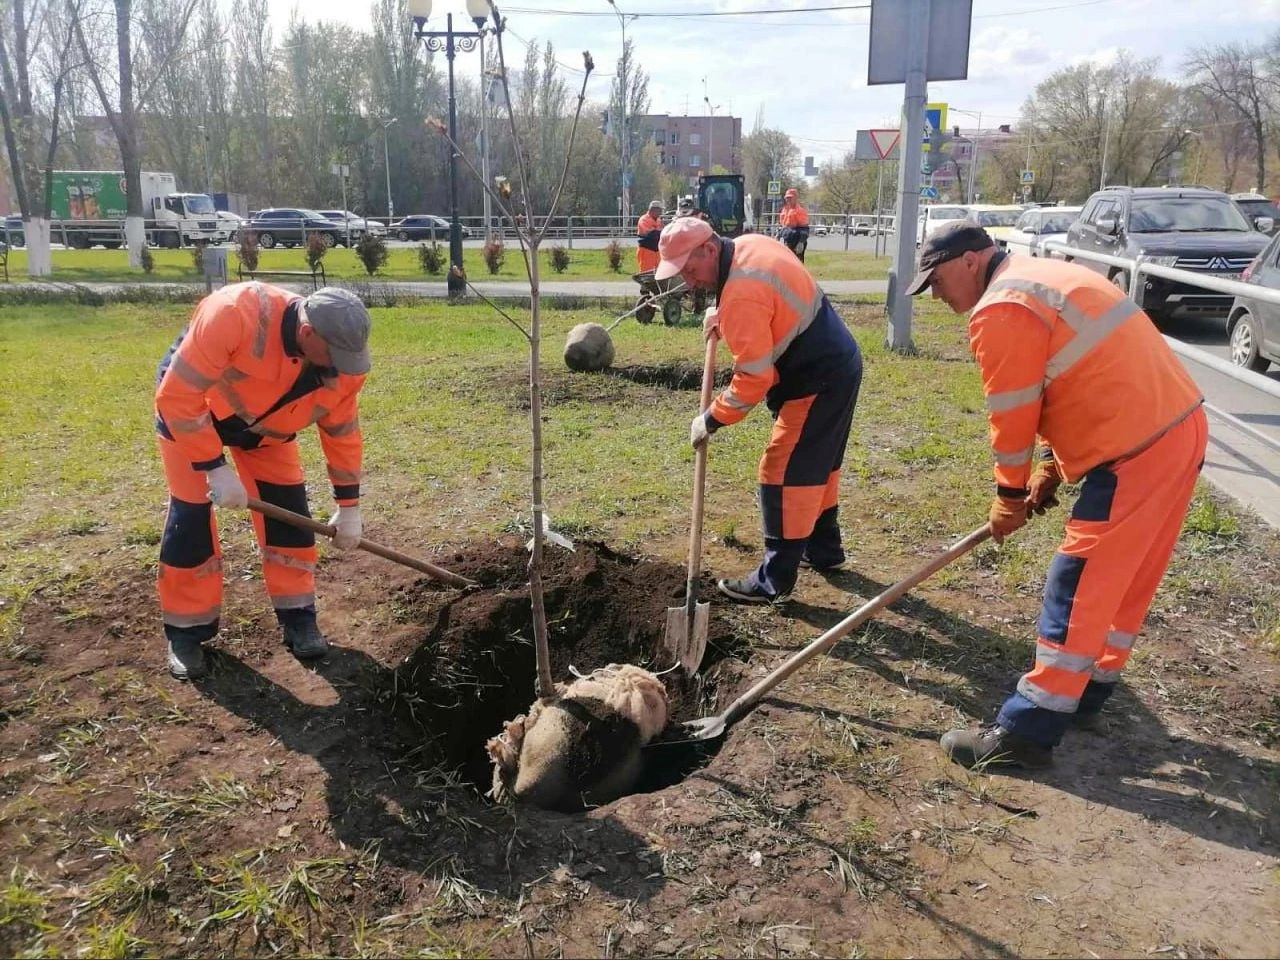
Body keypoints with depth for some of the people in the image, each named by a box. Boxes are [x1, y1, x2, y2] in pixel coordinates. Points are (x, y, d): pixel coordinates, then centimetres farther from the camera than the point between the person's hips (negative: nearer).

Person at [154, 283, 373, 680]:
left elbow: (342, 433, -8)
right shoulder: (234, 315, -43)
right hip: (190, 409, -4)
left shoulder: (344, 366, -24)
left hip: (267, 425, 4)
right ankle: (186, 631, 10)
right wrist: (215, 468, -34)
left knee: (288, 510, -3)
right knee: (191, 515, -6)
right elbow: (177, 396, -35)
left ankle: (298, 617, 13)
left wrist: (349, 507, -4)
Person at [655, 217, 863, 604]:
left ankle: (774, 581, -1)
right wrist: (724, 316, 11)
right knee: (819, 463, 22)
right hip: (840, 363, 11)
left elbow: (753, 378, -26)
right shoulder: (750, 244, 3)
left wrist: (711, 420, -14)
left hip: (817, 383, -10)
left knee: (783, 474, -7)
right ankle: (823, 549, 37)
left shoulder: (741, 294, -27)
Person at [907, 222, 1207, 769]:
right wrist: (1051, 467, 15)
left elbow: (1012, 415, -10)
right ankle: (1087, 695, 32)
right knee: (1125, 579, 18)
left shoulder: (1001, 309, -13)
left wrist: (1009, 498, 3)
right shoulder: (1043, 277, 19)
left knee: (1078, 590, -5)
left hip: (1136, 452, -10)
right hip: (1179, 427, 10)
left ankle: (1027, 732, 2)